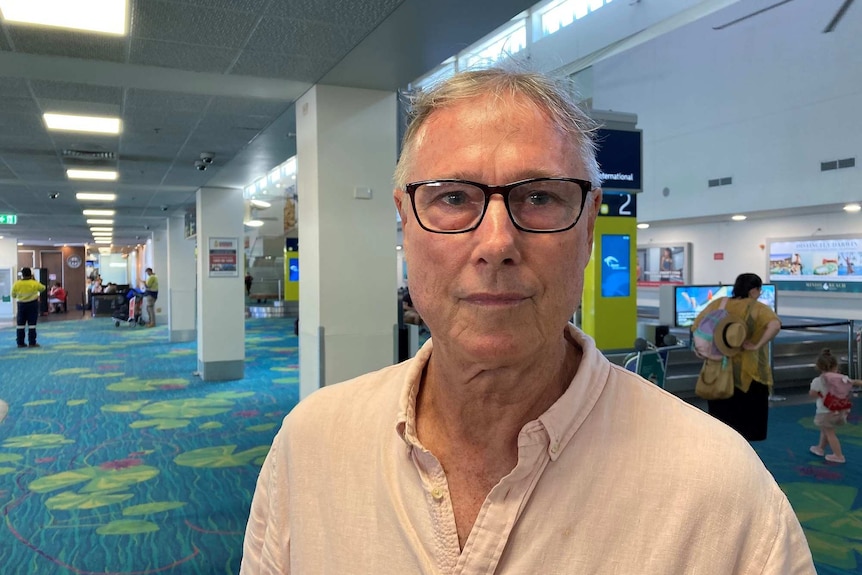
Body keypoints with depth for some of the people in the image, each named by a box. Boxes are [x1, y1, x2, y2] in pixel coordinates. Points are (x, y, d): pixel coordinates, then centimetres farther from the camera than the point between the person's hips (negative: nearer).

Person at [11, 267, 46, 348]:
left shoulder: (16, 284, -7)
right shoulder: (35, 283, -12)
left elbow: (13, 295, 4)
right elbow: (43, 288, 8)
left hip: (21, 305, 2)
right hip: (33, 304, -2)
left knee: (20, 324, 9)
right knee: (32, 324, 1)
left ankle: (20, 343, 11)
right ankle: (32, 343, 1)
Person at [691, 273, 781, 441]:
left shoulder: (718, 304, 3)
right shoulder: (757, 308, -9)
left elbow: (695, 327, 4)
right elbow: (775, 326, -27)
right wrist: (757, 345, -19)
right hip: (747, 374, -4)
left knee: (722, 419, 15)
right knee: (744, 424, 9)